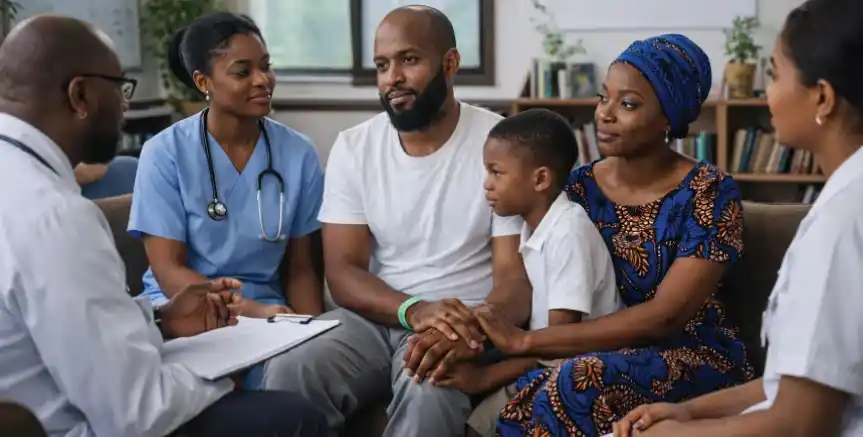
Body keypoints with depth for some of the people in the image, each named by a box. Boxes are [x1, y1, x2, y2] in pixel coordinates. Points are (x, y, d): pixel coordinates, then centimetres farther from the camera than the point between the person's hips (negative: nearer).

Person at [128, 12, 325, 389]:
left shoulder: (298, 154, 1)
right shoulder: (165, 153, -6)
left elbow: (300, 269, 7)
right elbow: (168, 271, -10)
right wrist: (253, 310, -24)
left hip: (269, 314, 2)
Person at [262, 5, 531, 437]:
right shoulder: (353, 147, 3)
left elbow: (518, 277, -10)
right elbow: (342, 271, -2)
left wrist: (467, 329, -33)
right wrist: (413, 310, -23)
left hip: (466, 321, -3)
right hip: (376, 316, 3)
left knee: (429, 390, -35)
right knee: (287, 372, -25)